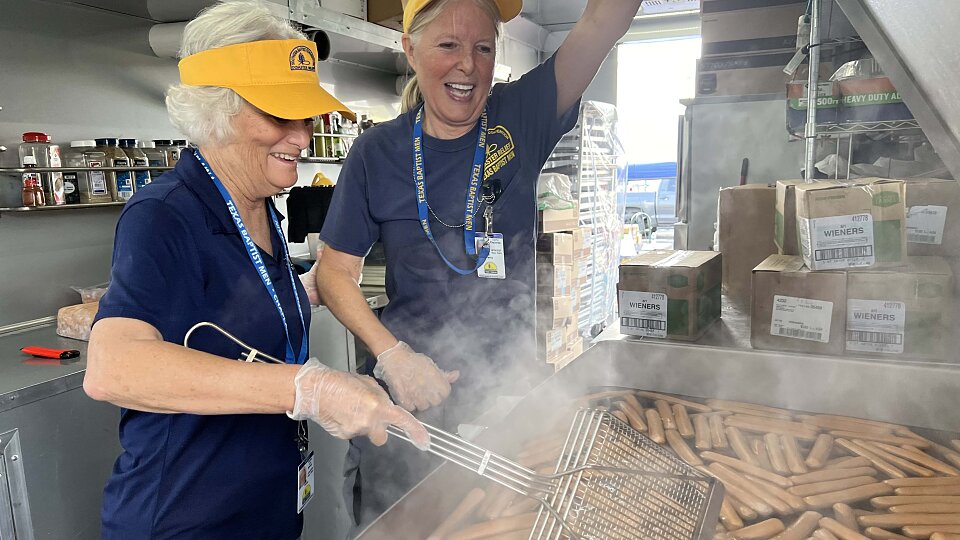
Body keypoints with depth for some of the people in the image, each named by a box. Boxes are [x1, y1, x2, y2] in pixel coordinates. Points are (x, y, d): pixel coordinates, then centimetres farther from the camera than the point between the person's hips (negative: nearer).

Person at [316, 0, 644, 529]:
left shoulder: (520, 119, -5)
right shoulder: (378, 151, -6)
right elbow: (334, 271, -3)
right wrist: (392, 354, -15)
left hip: (508, 385, 1)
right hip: (410, 389, 0)